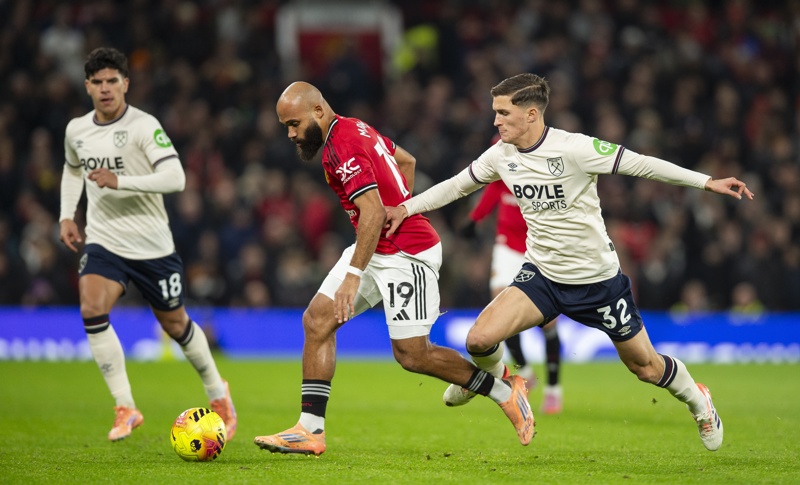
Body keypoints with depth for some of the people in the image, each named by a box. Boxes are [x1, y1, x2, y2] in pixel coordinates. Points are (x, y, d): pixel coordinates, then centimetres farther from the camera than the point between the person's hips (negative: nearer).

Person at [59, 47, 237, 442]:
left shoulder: (144, 126, -15)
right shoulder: (76, 131, 3)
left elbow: (175, 178, -25)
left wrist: (119, 181, -33)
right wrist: (67, 216, 13)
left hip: (151, 244, -3)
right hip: (103, 242, 3)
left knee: (175, 324, 9)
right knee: (92, 310, -22)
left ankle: (217, 393, 36)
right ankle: (125, 408, -15)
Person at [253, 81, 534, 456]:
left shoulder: (342, 146, -20)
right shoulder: (354, 128, 10)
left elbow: (373, 211, -30)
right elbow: (407, 161, 25)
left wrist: (353, 275, -33)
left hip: (407, 256, -10)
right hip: (377, 250, 10)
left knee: (411, 355, -6)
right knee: (317, 319, -2)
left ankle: (504, 388, 12)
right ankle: (310, 430, -4)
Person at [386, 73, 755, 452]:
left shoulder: (574, 148, -21)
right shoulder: (500, 156, -4)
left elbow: (640, 164, -18)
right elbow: (457, 186, 13)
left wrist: (707, 182, -20)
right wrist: (404, 208, 8)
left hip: (598, 278, -3)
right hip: (541, 276, 4)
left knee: (644, 367, 7)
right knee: (479, 340, -18)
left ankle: (696, 400, 40)